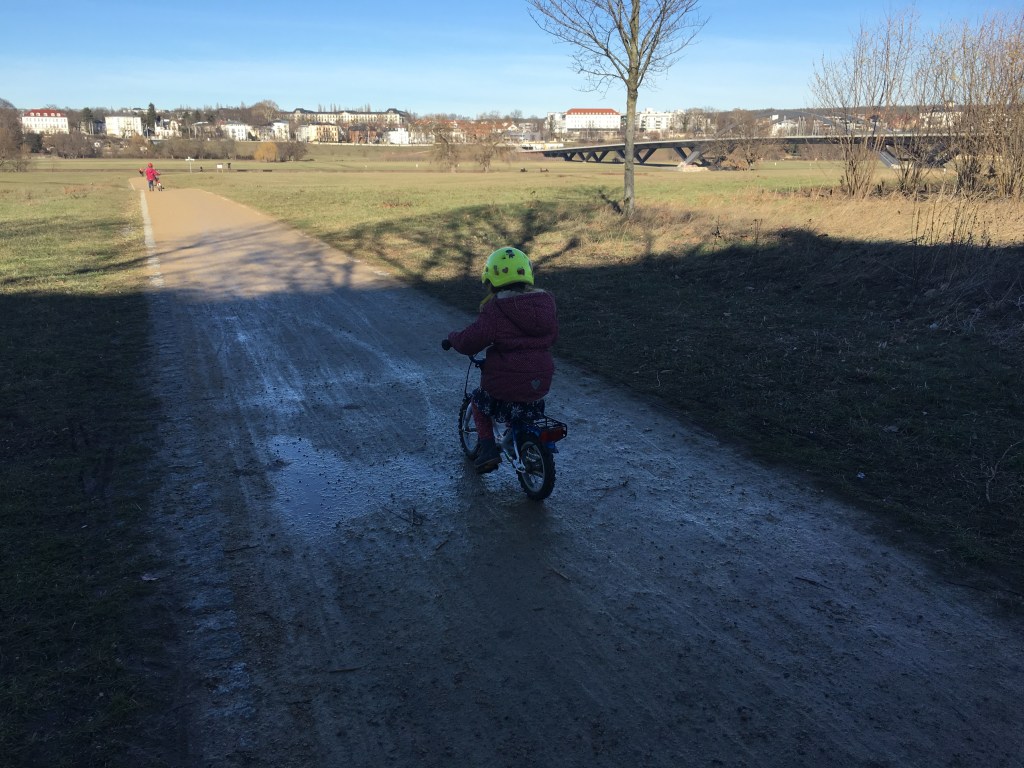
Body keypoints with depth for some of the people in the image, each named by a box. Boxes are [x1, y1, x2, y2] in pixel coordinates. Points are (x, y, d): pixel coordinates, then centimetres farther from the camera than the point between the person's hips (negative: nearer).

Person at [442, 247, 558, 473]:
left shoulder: (495, 309, -14)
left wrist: (452, 339, 3)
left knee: (480, 400, 24)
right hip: (541, 383, 5)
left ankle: (487, 447, 12)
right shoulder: (546, 302, 4)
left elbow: (471, 340, -17)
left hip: (504, 386, -5)